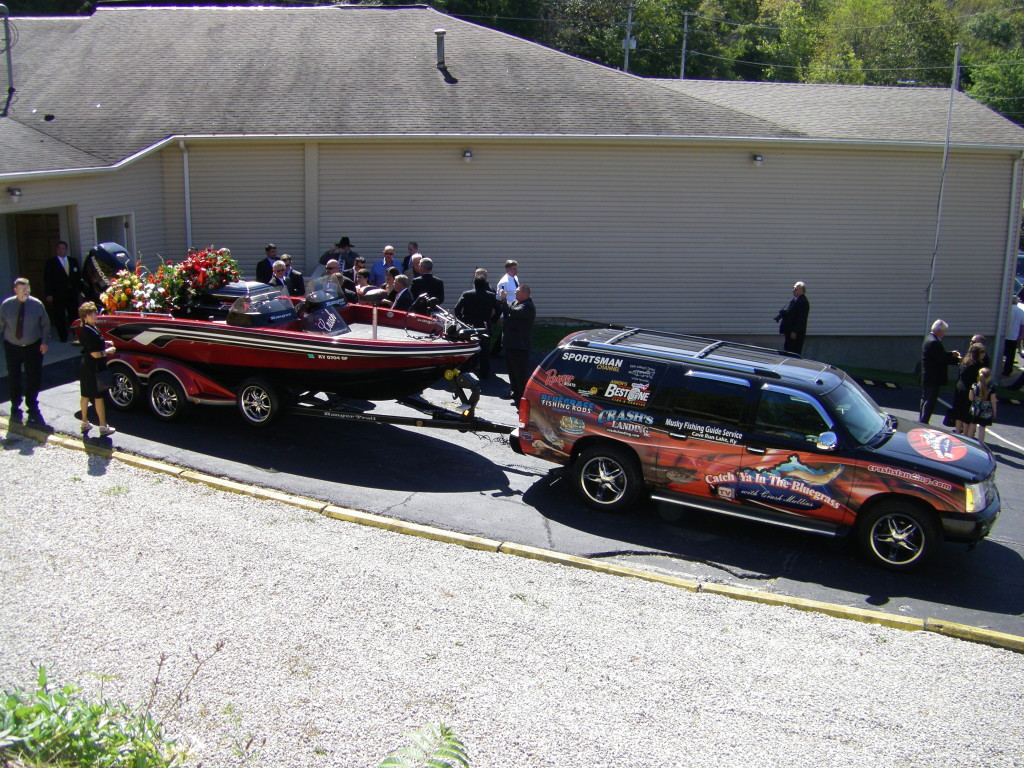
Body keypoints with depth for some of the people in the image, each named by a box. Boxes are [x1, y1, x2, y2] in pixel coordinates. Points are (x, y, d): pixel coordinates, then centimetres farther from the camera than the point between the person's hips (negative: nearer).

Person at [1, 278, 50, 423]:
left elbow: (45, 324, 0)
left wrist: (44, 342, -7)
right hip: (12, 347, 1)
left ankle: (33, 408, 22)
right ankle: (15, 408, 25)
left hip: (33, 347, -1)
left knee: (34, 378, 5)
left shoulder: (37, 304, -7)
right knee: (13, 378, 9)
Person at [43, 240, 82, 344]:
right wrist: (48, 294, -9)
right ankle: (63, 336, 5)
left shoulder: (73, 261, 13)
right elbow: (47, 280, -2)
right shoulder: (50, 262, 2)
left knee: (74, 315, 4)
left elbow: (78, 277, 15)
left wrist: (79, 291, 9)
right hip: (58, 295, -3)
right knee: (59, 317, -1)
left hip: (72, 294, 3)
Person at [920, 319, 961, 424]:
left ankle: (921, 422, 25)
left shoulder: (929, 338, 11)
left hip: (927, 377, 11)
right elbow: (943, 359, -23)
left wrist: (951, 354, 10)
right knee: (930, 401, -6)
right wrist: (957, 360, -11)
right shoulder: (934, 342, -22)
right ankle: (923, 423, -4)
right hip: (933, 378, -11)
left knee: (925, 399, 17)